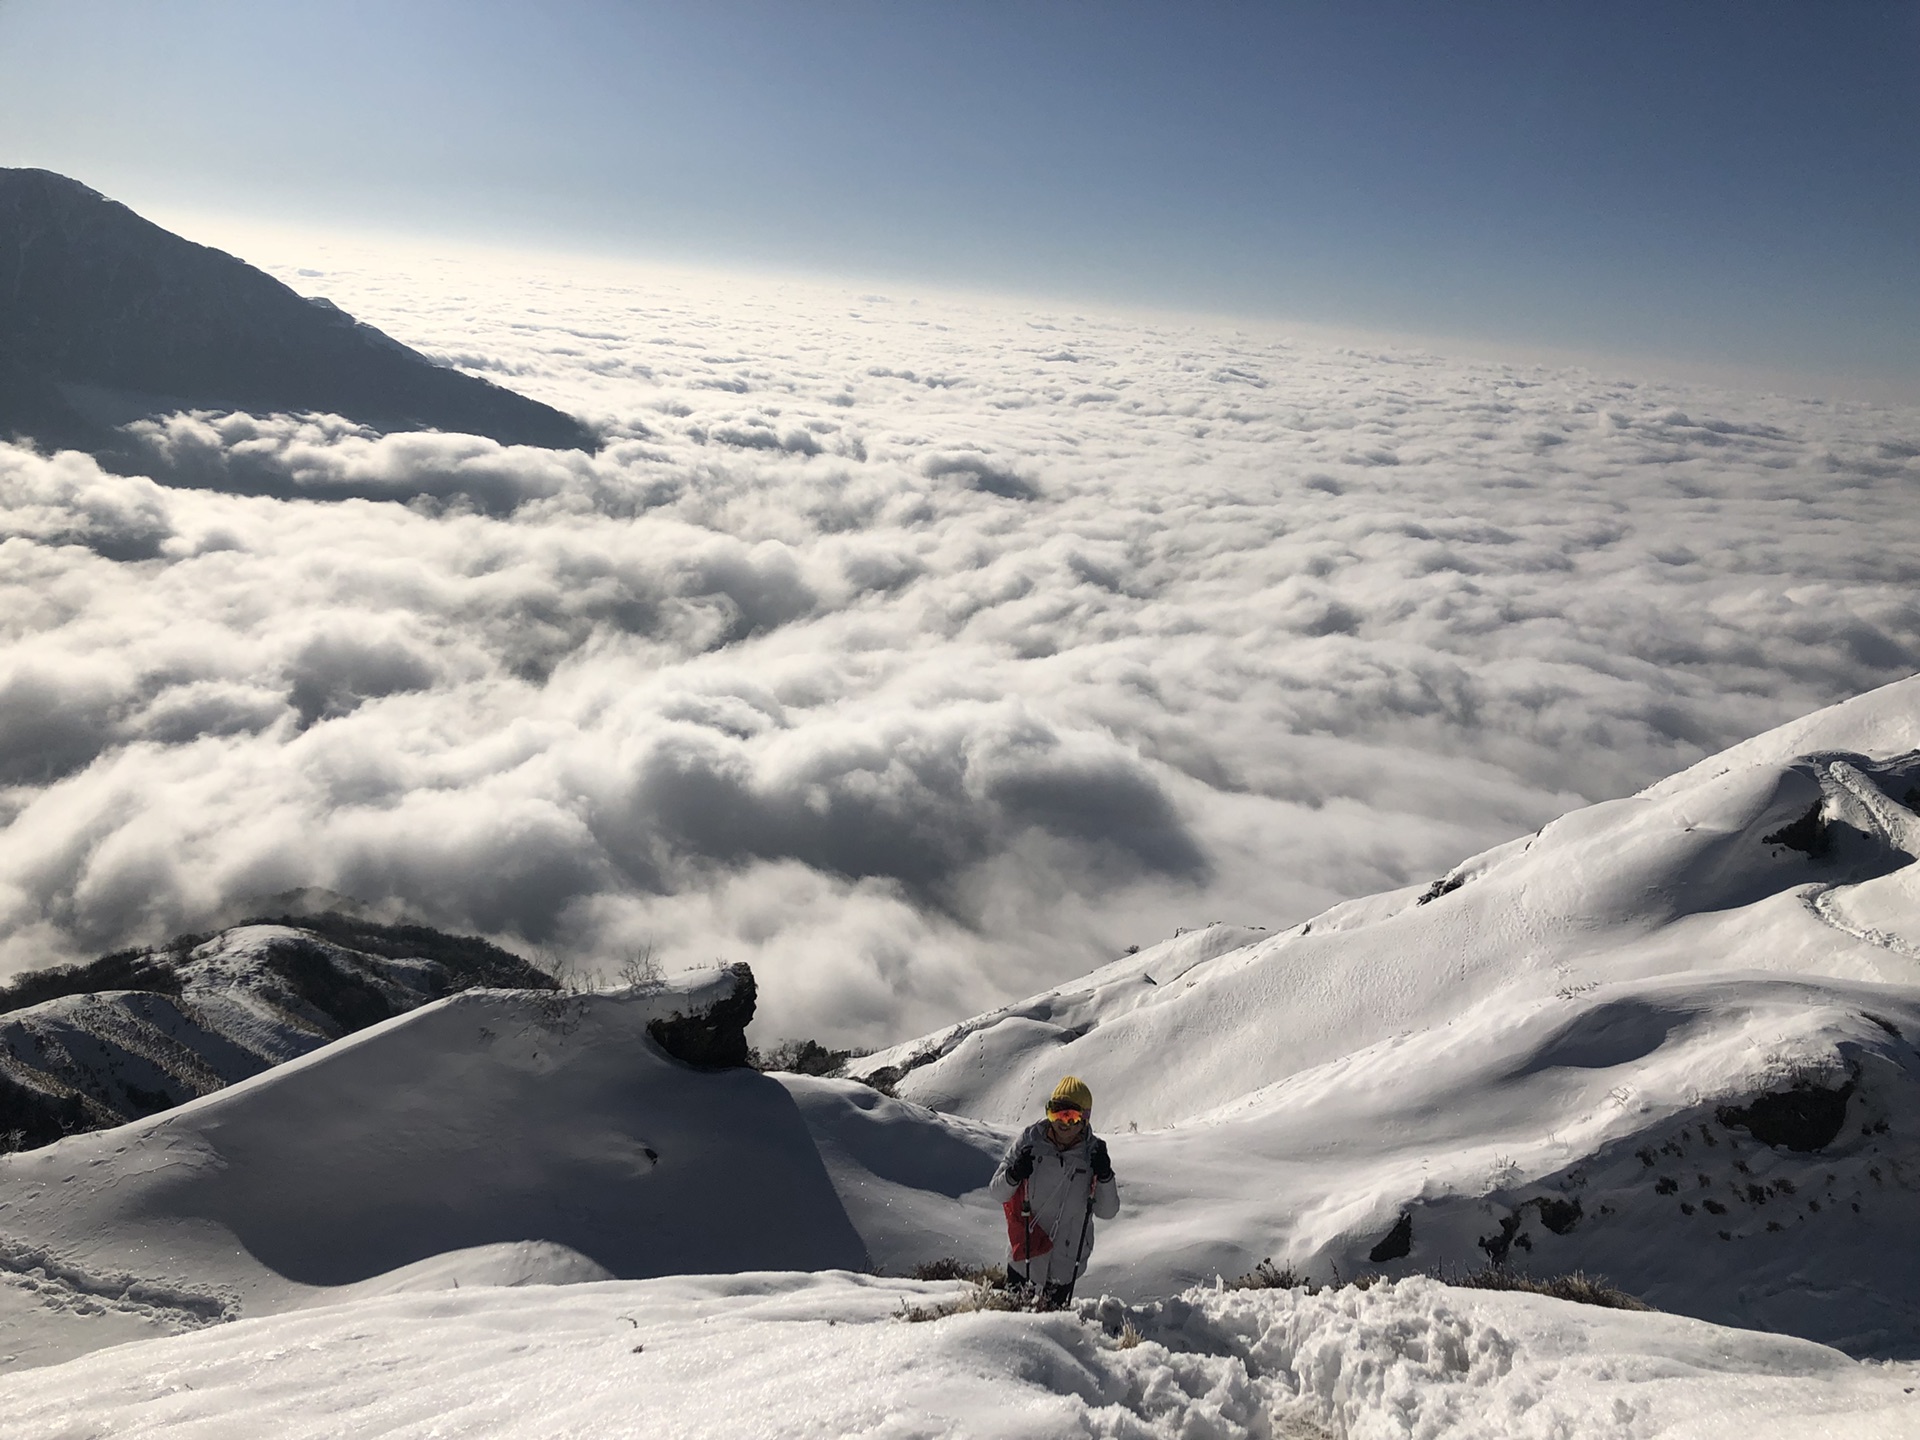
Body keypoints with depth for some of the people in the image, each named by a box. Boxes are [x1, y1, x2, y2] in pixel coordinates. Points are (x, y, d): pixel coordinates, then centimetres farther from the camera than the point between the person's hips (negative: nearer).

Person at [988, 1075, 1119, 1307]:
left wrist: (1104, 1176, -23)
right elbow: (997, 1192, -6)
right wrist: (1014, 1175, -26)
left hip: (1066, 1262, 0)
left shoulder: (1093, 1152, -7)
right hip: (1024, 1256, 0)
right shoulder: (1030, 1140, -9)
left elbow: (1108, 1212, -7)